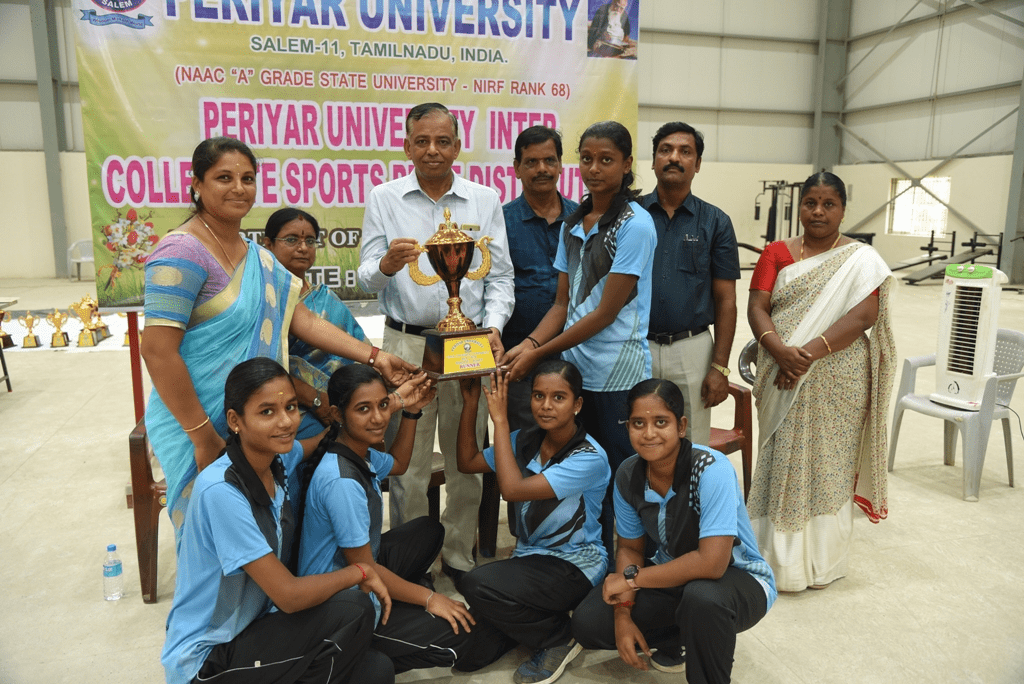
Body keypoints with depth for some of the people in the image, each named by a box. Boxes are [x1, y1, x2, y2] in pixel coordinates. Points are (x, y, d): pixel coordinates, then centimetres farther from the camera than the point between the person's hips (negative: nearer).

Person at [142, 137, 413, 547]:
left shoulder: (255, 255, 10)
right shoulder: (183, 253, -15)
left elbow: (303, 320, 6)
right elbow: (157, 351, -19)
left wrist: (373, 357, -2)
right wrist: (203, 437, -18)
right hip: (198, 425, -7)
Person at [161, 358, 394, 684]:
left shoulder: (278, 460, -5)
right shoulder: (220, 492, -27)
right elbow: (289, 595, -26)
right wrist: (361, 572, -12)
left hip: (254, 627, 6)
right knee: (351, 611, -23)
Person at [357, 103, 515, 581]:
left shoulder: (485, 200, 9)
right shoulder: (383, 199, 6)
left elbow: (500, 277, 7)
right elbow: (366, 279, 1)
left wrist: (493, 325, -10)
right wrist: (386, 264, -22)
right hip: (406, 344, -1)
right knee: (407, 465, 4)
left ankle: (459, 556, 28)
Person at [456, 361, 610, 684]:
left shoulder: (590, 458, -21)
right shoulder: (526, 440, -1)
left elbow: (513, 489, -29)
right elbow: (468, 462, 6)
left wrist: (500, 418, -23)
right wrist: (470, 402, -5)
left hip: (574, 565, -6)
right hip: (529, 557, 6)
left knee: (478, 584, -27)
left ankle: (559, 639, -3)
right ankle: (545, 621, 15)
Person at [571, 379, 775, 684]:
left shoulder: (711, 469, -28)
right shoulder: (627, 476, -11)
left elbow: (711, 562, -34)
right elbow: (630, 548, 3)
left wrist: (632, 577, -24)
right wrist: (623, 614, -12)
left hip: (738, 579, -5)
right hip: (674, 575, 6)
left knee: (702, 596, -40)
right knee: (586, 623, -10)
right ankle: (683, 638, 13)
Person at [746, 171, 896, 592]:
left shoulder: (861, 259, 1)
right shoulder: (776, 253, 8)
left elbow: (865, 315, -12)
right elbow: (757, 308, -2)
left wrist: (810, 352, -23)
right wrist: (778, 349, -21)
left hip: (836, 383, -2)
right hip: (783, 382, 2)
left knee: (828, 463, 5)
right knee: (782, 462, 7)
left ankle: (820, 559, 21)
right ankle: (780, 555, 22)